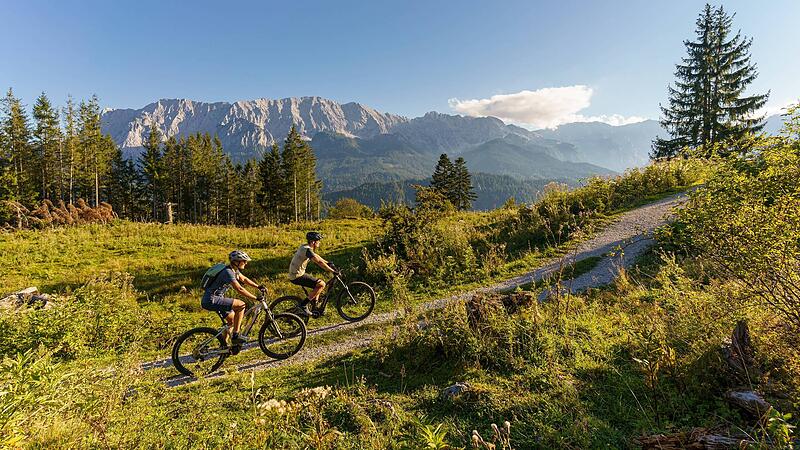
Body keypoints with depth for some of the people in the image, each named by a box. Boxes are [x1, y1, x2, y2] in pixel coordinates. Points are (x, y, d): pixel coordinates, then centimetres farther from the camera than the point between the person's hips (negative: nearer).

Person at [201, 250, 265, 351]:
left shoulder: (234, 270, 6)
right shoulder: (228, 272, -23)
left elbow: (244, 279, 20)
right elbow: (239, 289, -29)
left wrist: (259, 286, 12)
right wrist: (256, 298, -27)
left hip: (215, 299, 10)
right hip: (211, 300, -10)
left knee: (232, 320, 16)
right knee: (241, 305, -19)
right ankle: (235, 336, -12)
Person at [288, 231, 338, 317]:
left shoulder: (305, 246, 8)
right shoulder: (307, 250, -22)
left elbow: (316, 256, 23)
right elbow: (319, 262, -26)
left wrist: (328, 263, 22)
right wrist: (332, 271, -22)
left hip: (295, 274, 10)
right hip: (297, 276, -10)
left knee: (318, 284, 17)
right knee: (321, 284, -13)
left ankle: (314, 308, 21)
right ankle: (303, 306, -8)